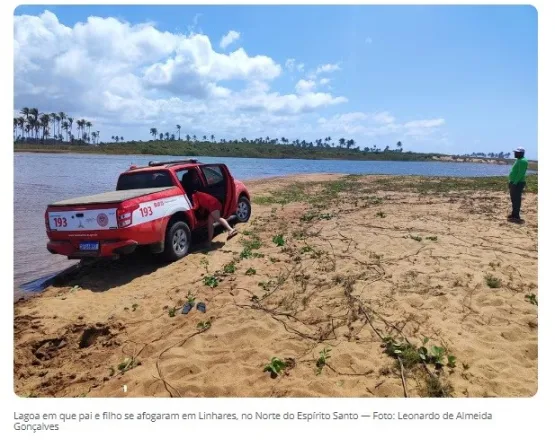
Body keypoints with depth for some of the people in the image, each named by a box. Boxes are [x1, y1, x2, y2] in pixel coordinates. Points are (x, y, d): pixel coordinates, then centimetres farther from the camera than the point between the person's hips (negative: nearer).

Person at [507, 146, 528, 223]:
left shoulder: (522, 161, -16)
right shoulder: (518, 160, 17)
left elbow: (520, 174, -23)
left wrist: (515, 183, -25)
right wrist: (511, 182, 20)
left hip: (518, 183, -11)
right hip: (514, 182, 11)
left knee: (516, 200, -8)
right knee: (514, 199, 16)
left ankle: (516, 217, -5)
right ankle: (514, 214, 24)